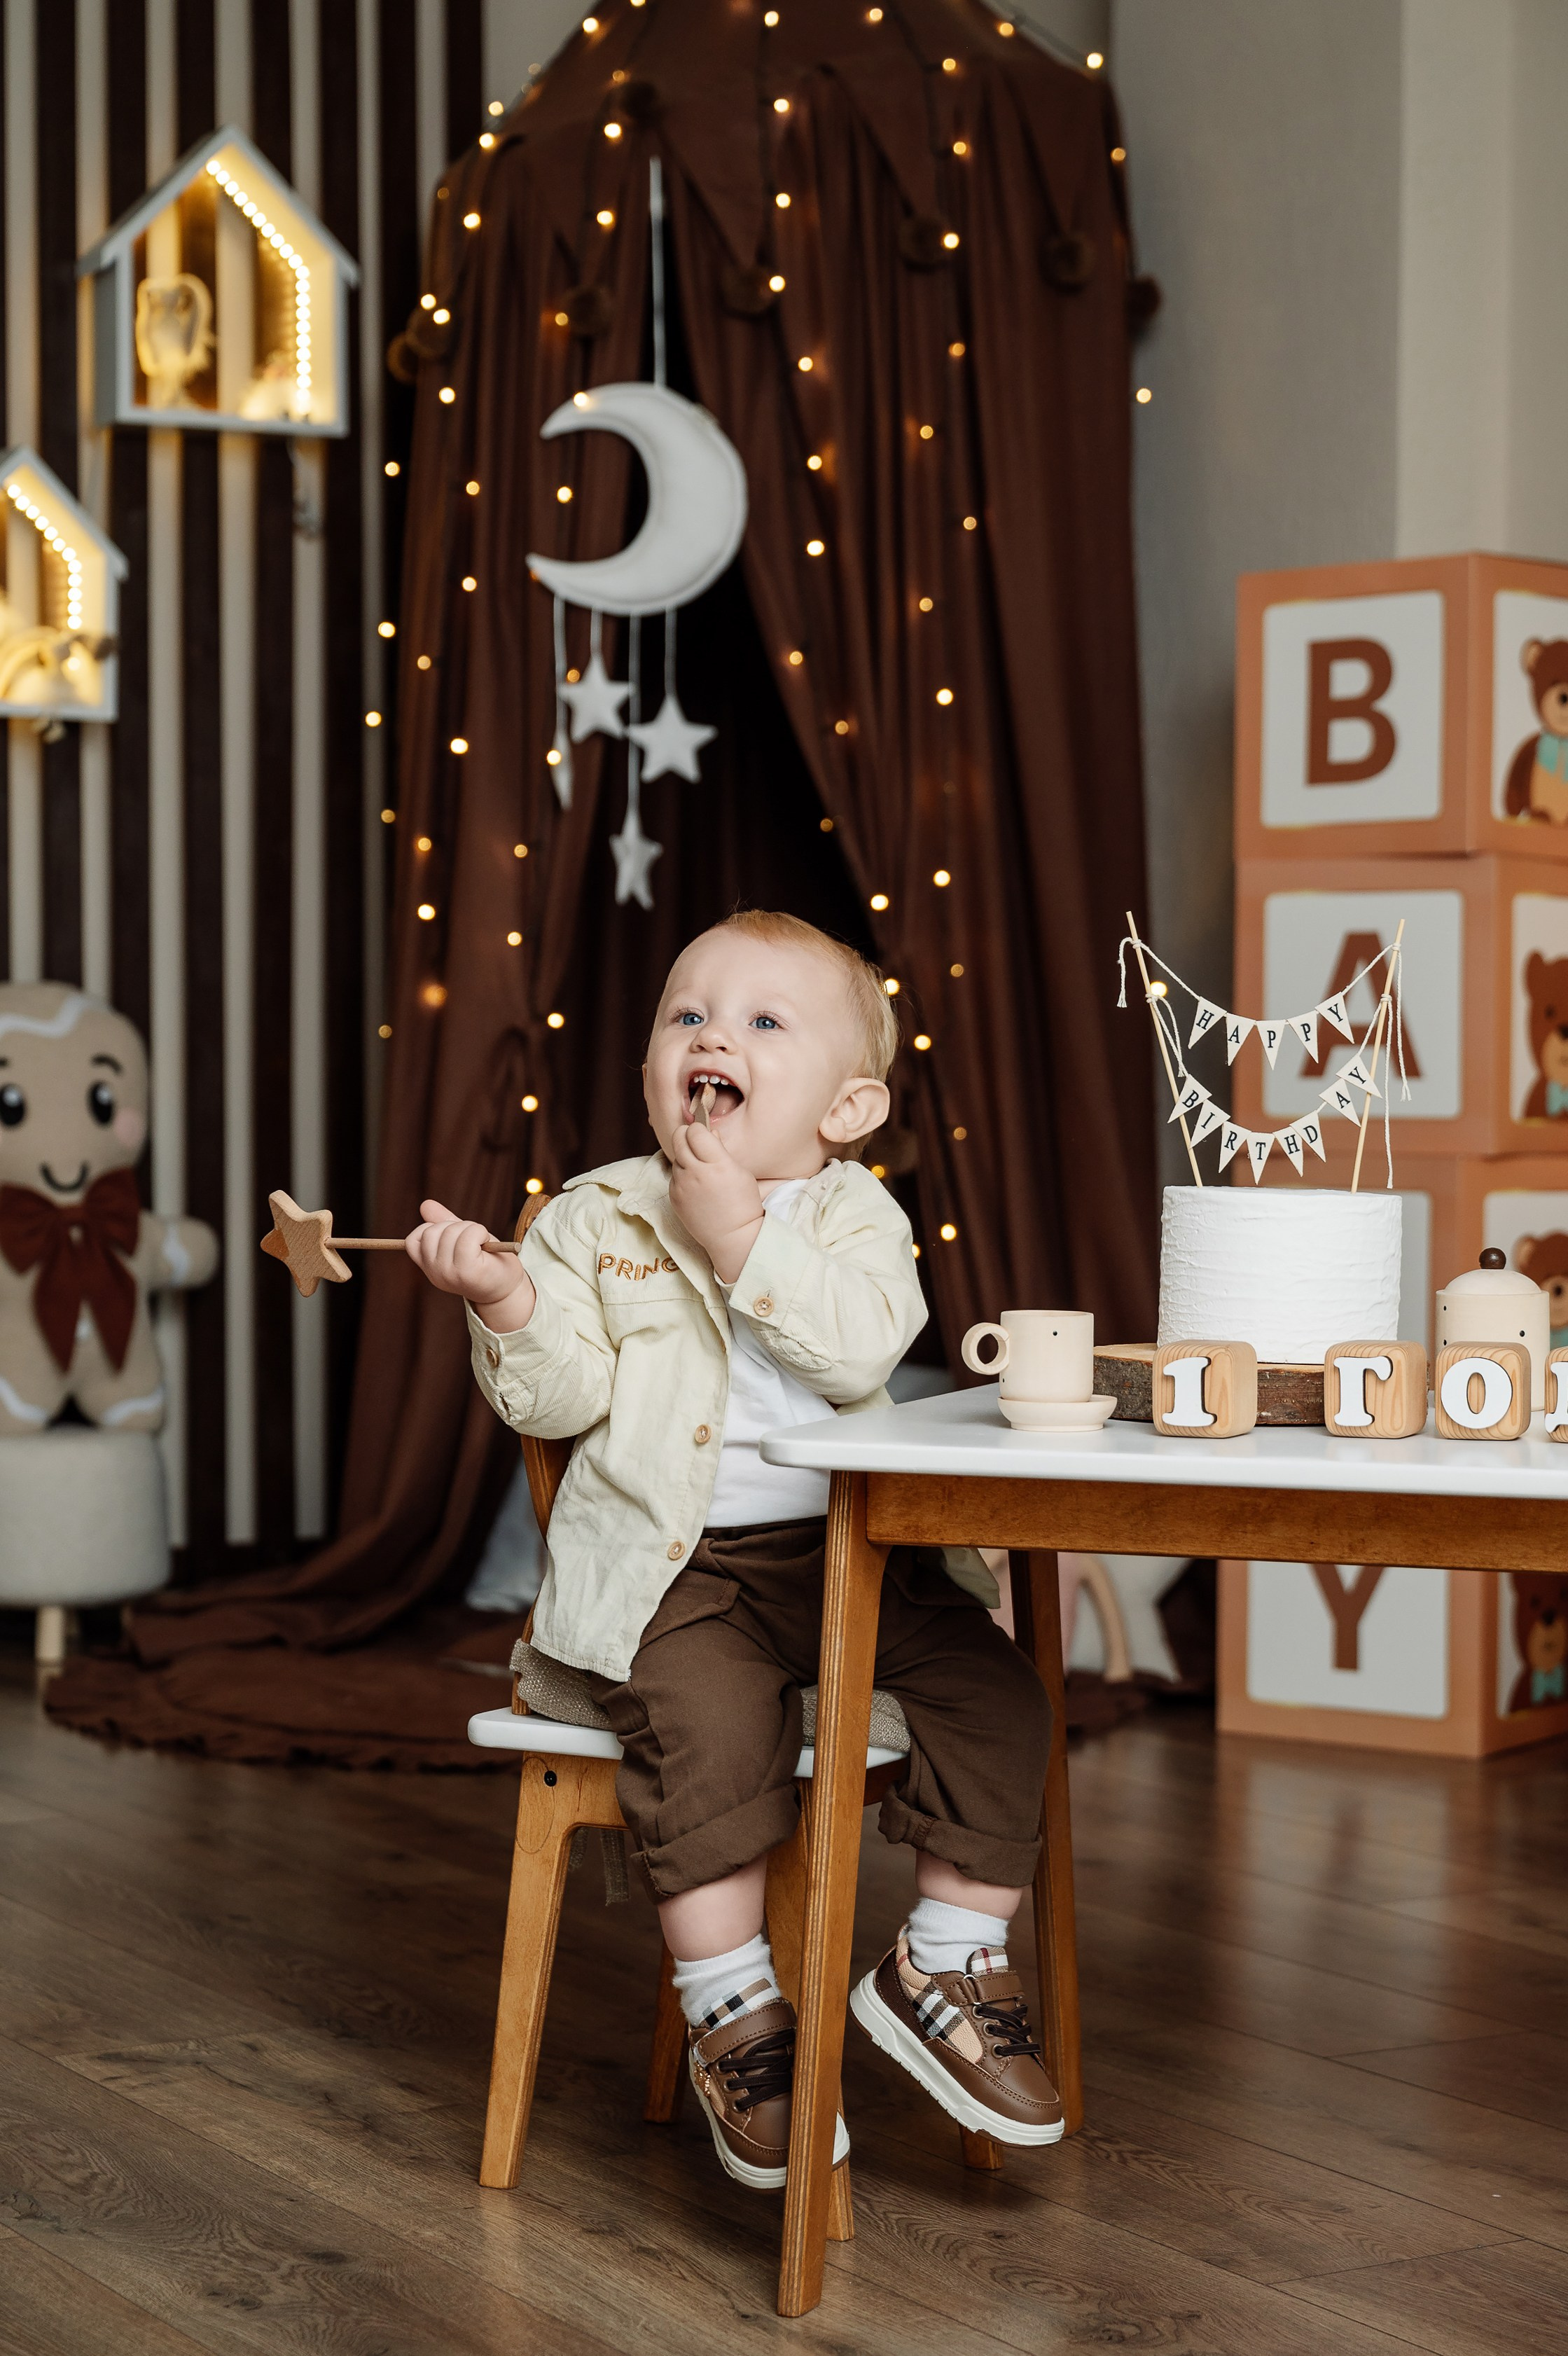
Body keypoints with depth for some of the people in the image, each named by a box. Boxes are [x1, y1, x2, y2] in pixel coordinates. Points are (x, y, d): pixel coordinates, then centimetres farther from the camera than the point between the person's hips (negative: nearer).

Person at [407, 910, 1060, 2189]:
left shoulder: (854, 1213, 6)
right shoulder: (595, 1218, 7)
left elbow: (860, 1352, -14)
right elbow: (561, 1398, -1)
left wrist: (744, 1240, -18)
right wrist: (509, 1305, -18)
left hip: (863, 1554, 2)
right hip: (680, 1567, -2)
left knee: (995, 1694, -14)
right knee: (710, 1728, -28)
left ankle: (945, 1966, 3)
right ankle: (733, 2014, -13)